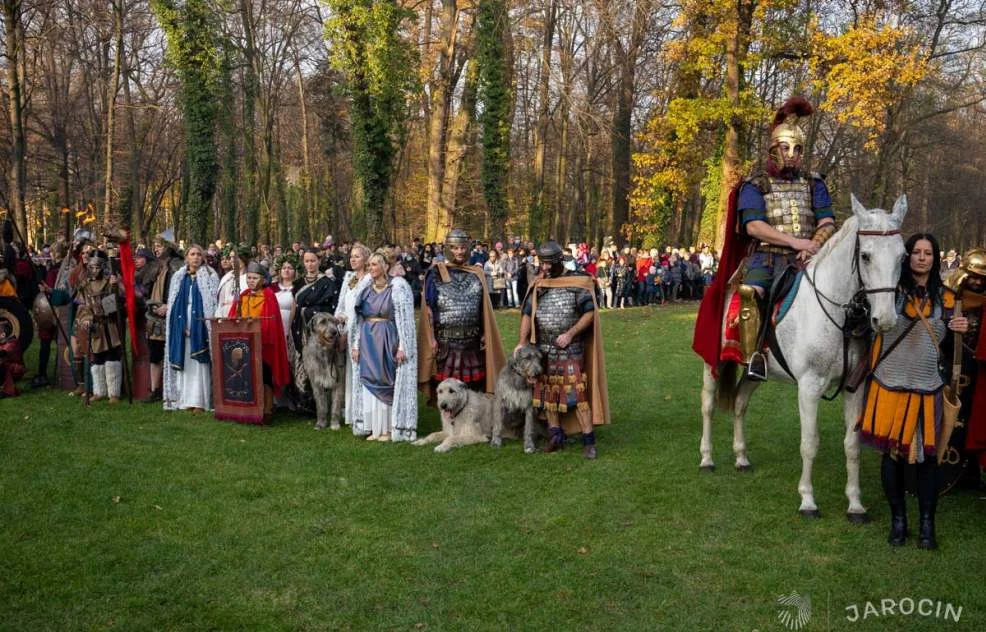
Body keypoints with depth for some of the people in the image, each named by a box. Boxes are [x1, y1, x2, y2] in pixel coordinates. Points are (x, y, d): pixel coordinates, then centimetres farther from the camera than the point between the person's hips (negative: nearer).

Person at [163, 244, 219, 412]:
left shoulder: (209, 277, 3)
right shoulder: (178, 277, 14)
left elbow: (214, 302, -3)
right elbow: (172, 303, 13)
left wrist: (210, 325, -12)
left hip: (200, 323, -4)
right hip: (182, 322, 4)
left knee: (199, 362, -6)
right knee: (183, 360, 3)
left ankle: (199, 400, -6)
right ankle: (185, 399, 6)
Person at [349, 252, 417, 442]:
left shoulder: (398, 287, -6)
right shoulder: (364, 288, 9)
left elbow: (405, 319, -10)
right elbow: (357, 319, 12)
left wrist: (402, 347, -15)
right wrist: (355, 345, 7)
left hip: (388, 340, -5)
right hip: (368, 341, 5)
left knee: (387, 383, -1)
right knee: (369, 384, 5)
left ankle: (389, 429, 8)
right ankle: (375, 428, 13)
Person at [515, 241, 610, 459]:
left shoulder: (577, 283, -6)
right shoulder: (538, 285, 8)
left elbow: (590, 313, -9)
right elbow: (527, 313, 4)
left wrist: (570, 334, -17)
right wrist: (522, 341, -7)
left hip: (571, 349, -5)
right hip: (544, 349, 5)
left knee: (577, 393, -10)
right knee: (548, 392, 10)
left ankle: (589, 441, -4)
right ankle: (556, 435, 22)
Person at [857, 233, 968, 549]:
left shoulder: (945, 298, 9)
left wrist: (960, 330, -3)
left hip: (928, 389, 2)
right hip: (890, 385, -2)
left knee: (927, 455, 3)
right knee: (892, 451, 6)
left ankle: (927, 524, 14)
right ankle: (898, 519, 20)